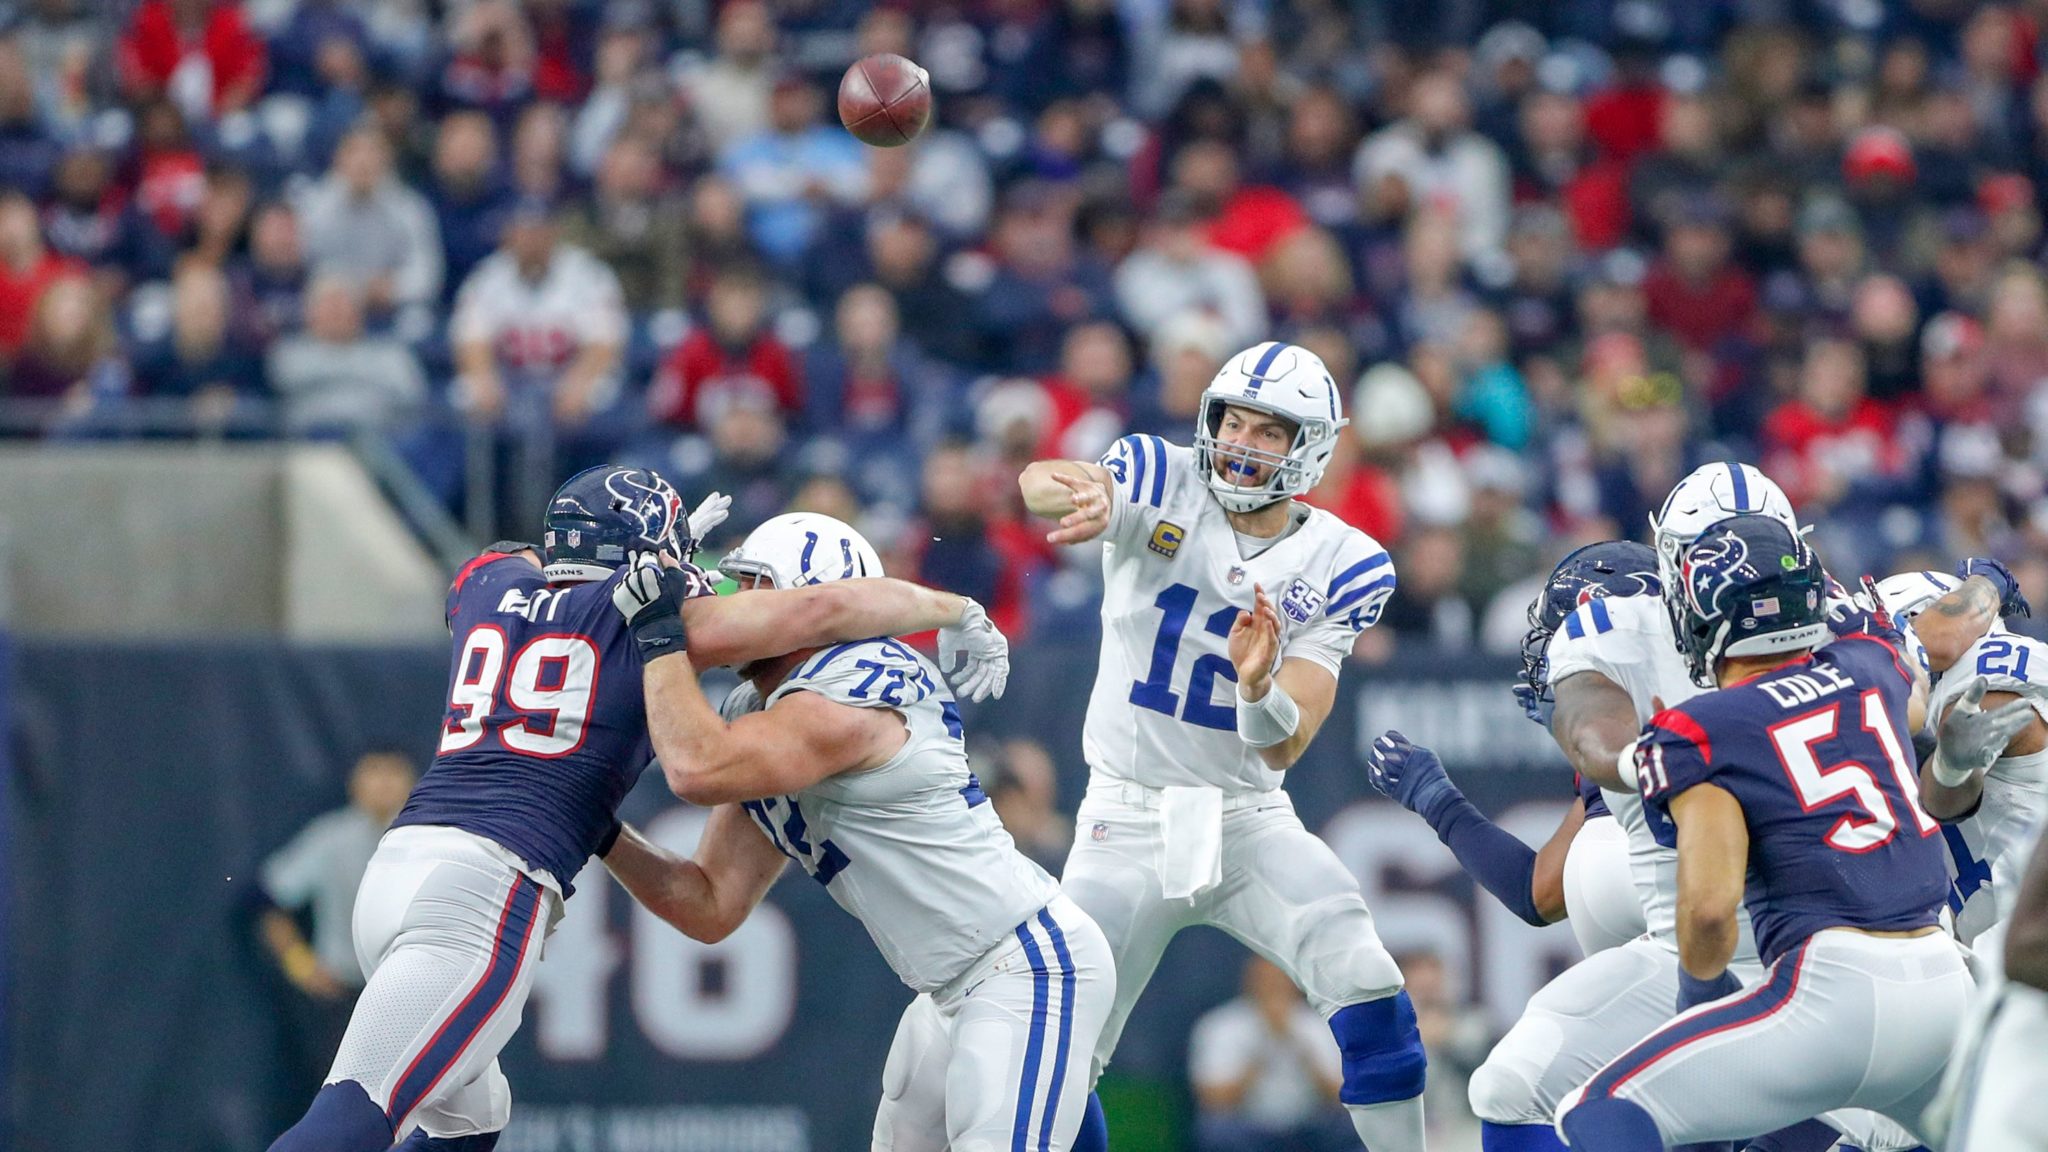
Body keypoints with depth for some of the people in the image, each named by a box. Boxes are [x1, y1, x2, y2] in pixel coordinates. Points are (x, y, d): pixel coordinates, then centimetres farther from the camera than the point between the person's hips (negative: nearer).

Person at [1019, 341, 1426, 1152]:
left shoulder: (1339, 567, -4)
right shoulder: (1162, 487, -7)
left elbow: (1283, 749, -12)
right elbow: (1038, 482, -31)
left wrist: (1259, 686, -35)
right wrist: (1083, 495, -55)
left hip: (1249, 819, 1)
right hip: (1128, 822, -1)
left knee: (1368, 990, -18)